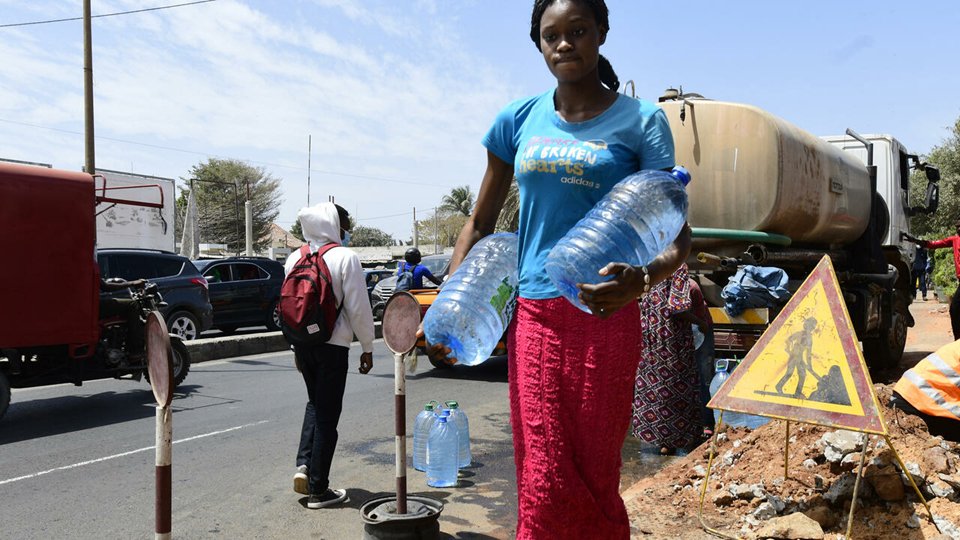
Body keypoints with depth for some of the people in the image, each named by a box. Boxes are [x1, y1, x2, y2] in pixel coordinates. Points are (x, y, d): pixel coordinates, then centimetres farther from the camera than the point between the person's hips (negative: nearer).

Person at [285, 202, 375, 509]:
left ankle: (304, 465, 11)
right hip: (332, 345, -5)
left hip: (302, 342, 6)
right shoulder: (345, 258, -10)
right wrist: (367, 348, -1)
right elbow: (358, 308, -11)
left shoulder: (295, 258, 7)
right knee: (327, 414, 3)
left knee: (315, 402, 25)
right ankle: (318, 490, 10)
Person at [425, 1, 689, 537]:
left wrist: (641, 279, -25)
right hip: (533, 315, 2)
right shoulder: (519, 120, 9)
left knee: (595, 477, 5)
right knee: (543, 482, 1)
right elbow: (481, 222, 15)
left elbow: (677, 235, -3)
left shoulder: (640, 121, 1)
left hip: (603, 315, -2)